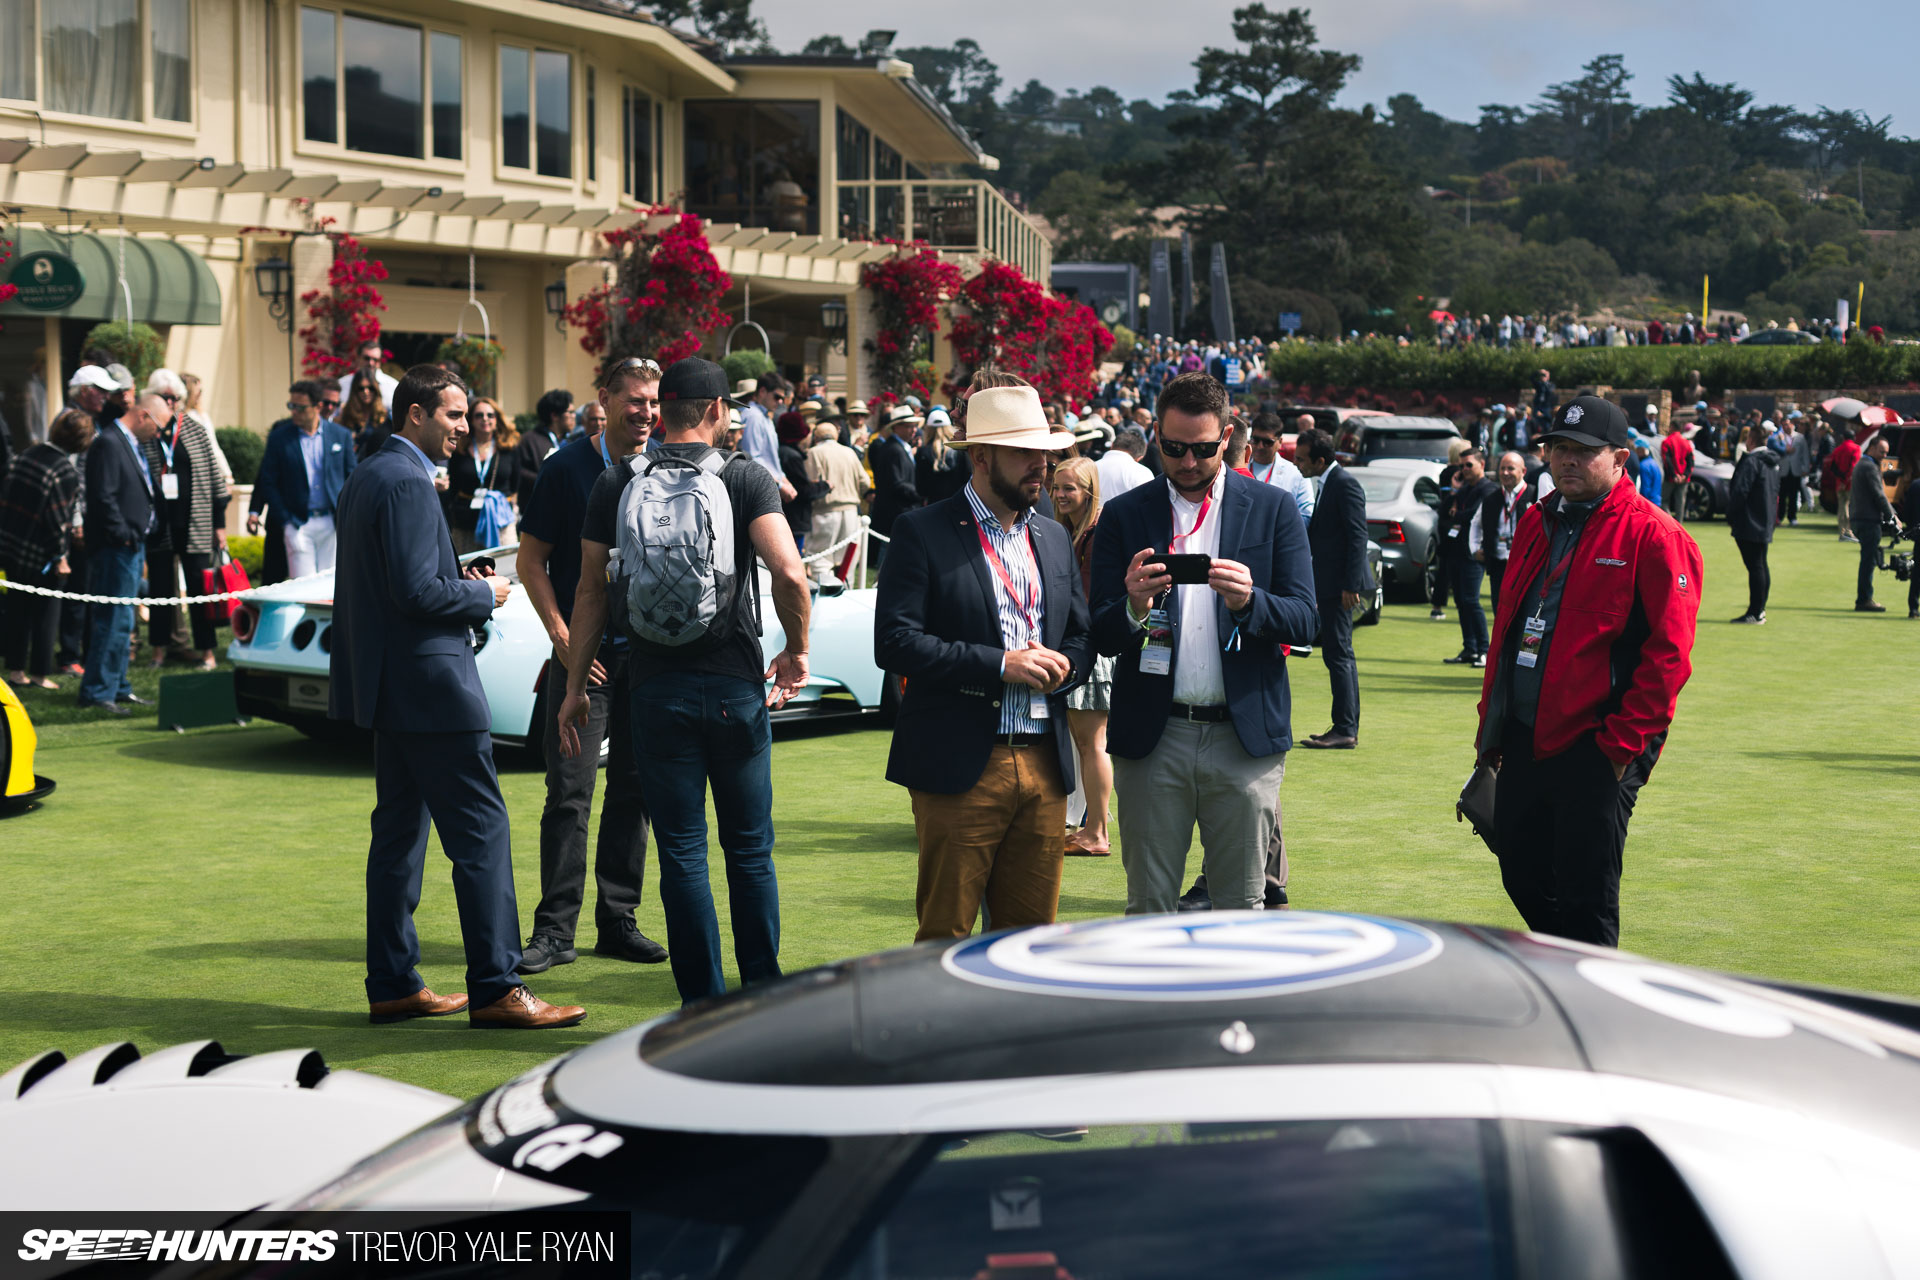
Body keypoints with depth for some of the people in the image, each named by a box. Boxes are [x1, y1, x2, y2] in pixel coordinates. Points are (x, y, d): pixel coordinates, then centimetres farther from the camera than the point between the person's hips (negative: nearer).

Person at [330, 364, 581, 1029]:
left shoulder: (365, 477, 15)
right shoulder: (407, 483, -16)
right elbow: (416, 590, -23)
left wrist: (461, 583, 11)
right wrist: (484, 596, -7)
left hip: (389, 688, 11)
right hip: (429, 684, -11)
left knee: (399, 831, 13)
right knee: (481, 831, -7)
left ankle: (393, 984, 17)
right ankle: (495, 989, -6)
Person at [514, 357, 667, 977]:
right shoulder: (568, 468, -3)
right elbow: (530, 560, 0)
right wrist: (562, 635, -9)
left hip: (648, 653, 4)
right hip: (583, 650, -3)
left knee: (635, 791, 7)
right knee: (570, 794, -5)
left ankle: (618, 921, 17)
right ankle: (555, 930, 1)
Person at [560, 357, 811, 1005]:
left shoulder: (614, 483, 3)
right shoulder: (747, 478, -4)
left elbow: (590, 592, 4)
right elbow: (789, 571, -17)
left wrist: (574, 687, 10)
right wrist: (797, 650, -1)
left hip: (657, 688, 1)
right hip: (735, 686, -1)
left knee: (682, 852, 5)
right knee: (750, 850, 11)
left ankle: (705, 1007, 7)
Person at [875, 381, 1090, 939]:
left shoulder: (1053, 537, 16)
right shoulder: (922, 532, -3)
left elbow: (1083, 637, 21)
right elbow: (894, 641, -12)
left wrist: (1062, 664, -3)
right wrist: (999, 663, -16)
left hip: (1045, 765, 6)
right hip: (961, 767, -5)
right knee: (944, 937, 0)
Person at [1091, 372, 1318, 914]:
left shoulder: (1273, 509, 5)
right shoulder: (1123, 516, 5)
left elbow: (1305, 622, -1)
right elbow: (1101, 636, 1)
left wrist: (1250, 602, -21)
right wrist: (1135, 606, -21)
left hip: (1244, 737, 0)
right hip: (1151, 739, 0)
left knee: (1242, 906, 6)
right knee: (1148, 907, 5)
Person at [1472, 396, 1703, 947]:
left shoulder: (1652, 535, -8)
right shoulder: (1537, 523, 15)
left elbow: (1668, 652, -12)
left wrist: (1624, 741, -16)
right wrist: (1490, 722, 16)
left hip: (1595, 750, -8)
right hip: (1524, 739, 8)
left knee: (1586, 895, -2)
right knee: (1522, 876, 15)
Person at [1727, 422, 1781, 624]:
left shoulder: (1751, 462, -17)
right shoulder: (1773, 462, 13)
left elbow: (1739, 492, -20)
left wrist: (1731, 517, -10)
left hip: (1749, 524, -10)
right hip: (1765, 524, 10)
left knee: (1754, 567, -9)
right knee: (1761, 566, 15)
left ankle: (1755, 613, -8)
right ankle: (1760, 609, 21)